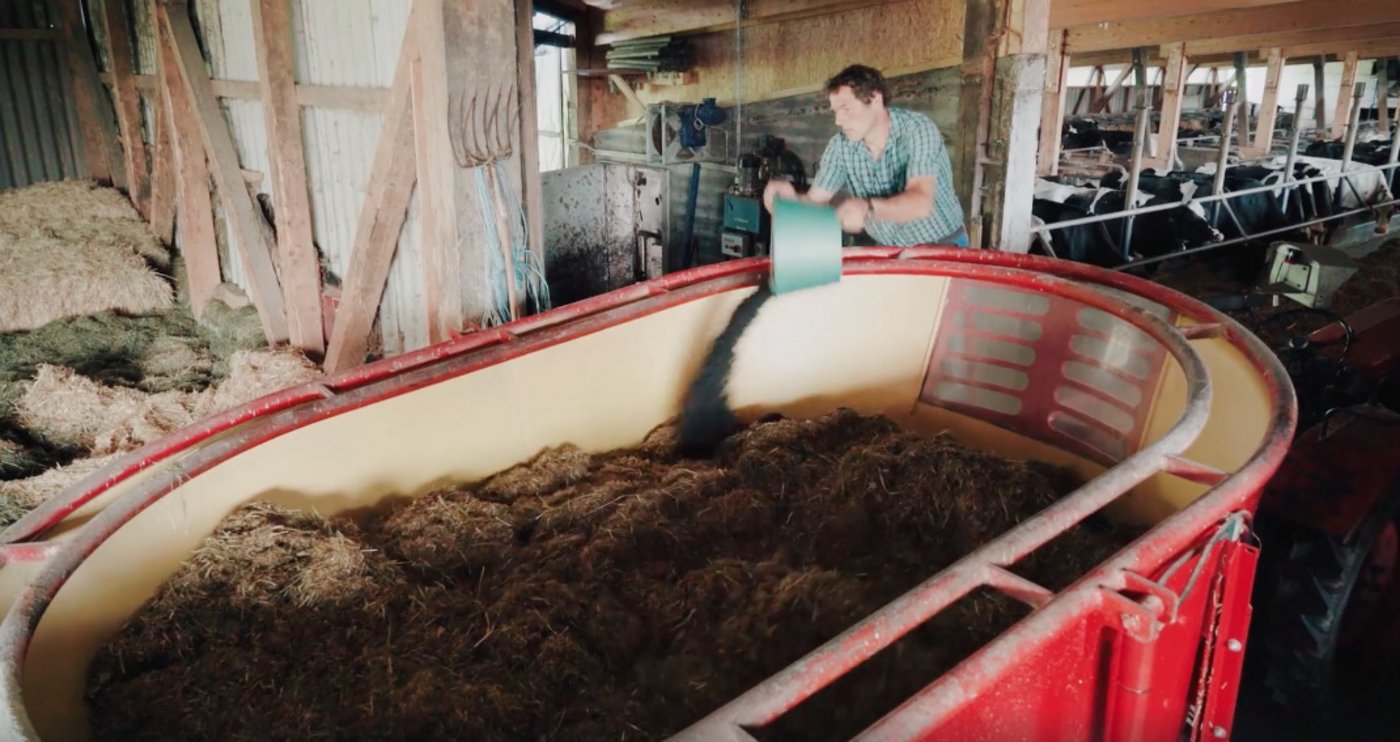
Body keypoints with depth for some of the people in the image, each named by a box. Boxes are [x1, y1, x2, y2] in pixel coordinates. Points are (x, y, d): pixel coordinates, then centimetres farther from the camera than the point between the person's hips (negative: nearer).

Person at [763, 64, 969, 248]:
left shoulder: (917, 129, -20)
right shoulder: (840, 146, -8)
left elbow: (921, 202, -33)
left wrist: (868, 208, -51)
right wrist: (791, 196, -30)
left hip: (944, 247, -4)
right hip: (890, 252, 4)